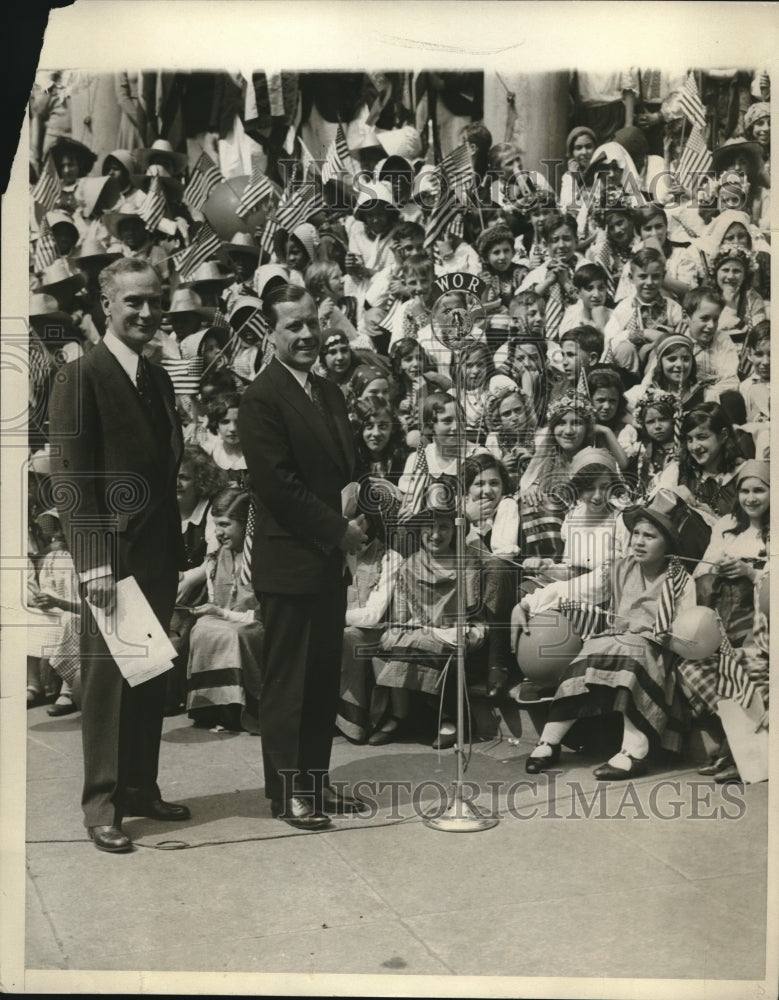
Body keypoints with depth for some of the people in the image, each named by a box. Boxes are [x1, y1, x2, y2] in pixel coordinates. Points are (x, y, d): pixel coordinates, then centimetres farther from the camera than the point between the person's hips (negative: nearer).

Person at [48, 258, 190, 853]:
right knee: (106, 681, 1)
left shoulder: (160, 381, 15)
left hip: (159, 556, 7)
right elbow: (71, 476, -13)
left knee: (152, 680, 13)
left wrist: (177, 552, 11)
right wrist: (94, 560, -19)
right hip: (113, 556, -7)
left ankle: (140, 789, 26)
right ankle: (102, 806, 12)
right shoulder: (82, 377, -8)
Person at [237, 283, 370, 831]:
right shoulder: (261, 399, -11)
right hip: (289, 561, -8)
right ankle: (287, 790, 12)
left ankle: (317, 779, 24)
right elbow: (278, 483, -17)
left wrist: (357, 522, 3)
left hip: (330, 559, 8)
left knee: (325, 676, 13)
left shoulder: (331, 394, 15)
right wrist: (338, 529, -13)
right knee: (288, 679, 1)